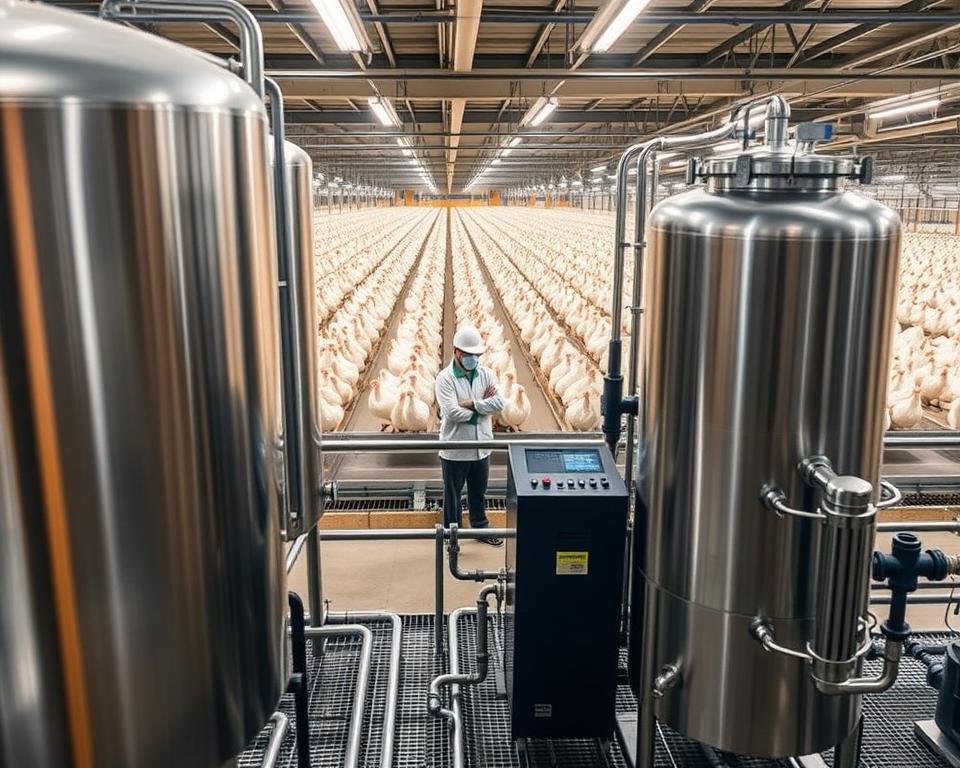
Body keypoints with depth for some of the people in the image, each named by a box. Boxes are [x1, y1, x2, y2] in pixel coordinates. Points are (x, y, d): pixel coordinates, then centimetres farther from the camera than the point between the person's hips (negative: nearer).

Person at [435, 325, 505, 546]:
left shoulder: (486, 374, 0)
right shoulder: (445, 378, -14)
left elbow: (499, 402, -12)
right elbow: (453, 413, -24)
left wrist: (472, 403, -21)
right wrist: (484, 405, -13)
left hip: (481, 448, 4)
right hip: (454, 450, -4)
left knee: (479, 493, 21)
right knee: (452, 495, 12)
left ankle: (481, 528, 39)